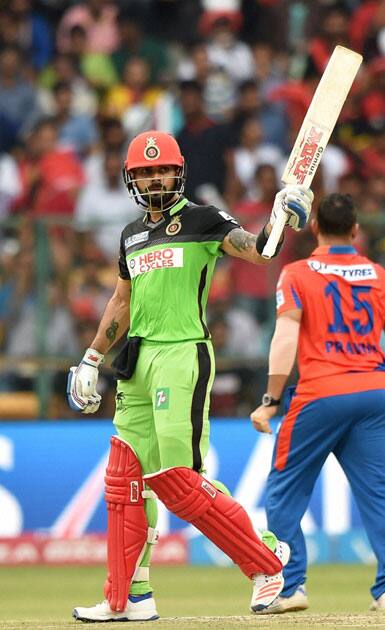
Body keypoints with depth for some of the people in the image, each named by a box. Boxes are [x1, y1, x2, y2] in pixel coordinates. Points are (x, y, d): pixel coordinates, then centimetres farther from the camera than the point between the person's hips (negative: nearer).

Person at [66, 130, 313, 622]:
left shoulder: (202, 220, -1)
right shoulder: (132, 235, 18)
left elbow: (253, 250, -14)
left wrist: (278, 223, -34)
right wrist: (92, 359, 25)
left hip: (184, 355, -7)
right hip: (137, 362, 7)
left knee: (178, 479, -12)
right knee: (126, 479, 5)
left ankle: (266, 559, 0)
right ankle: (128, 597, 10)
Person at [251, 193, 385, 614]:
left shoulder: (297, 274, 1)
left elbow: (286, 338, -9)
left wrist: (270, 400, -10)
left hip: (320, 395, -3)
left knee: (284, 491, 9)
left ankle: (290, 586, 2)